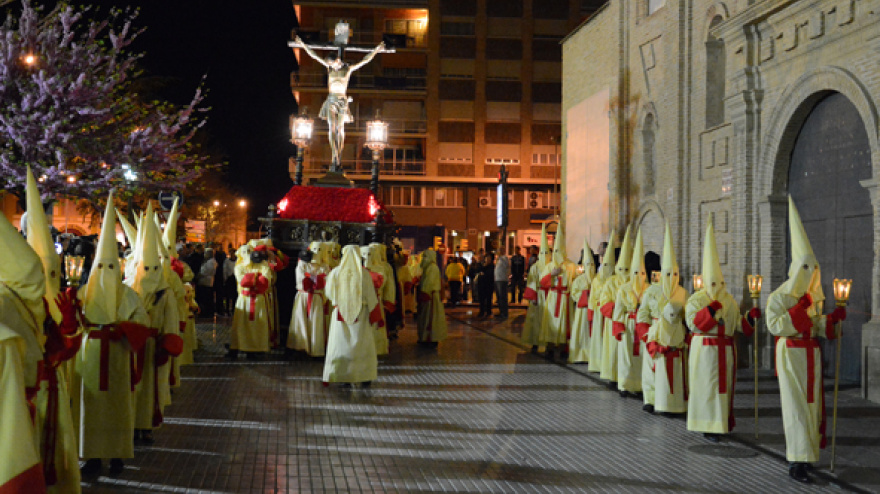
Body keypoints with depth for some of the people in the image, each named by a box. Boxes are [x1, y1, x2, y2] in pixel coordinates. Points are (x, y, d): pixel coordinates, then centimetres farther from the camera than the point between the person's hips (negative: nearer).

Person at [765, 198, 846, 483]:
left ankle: (801, 453, 21)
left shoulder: (814, 297, 13)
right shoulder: (780, 296, -9)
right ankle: (796, 463, -8)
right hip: (791, 355, -7)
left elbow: (819, 328, 14)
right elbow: (774, 326, -19)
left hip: (811, 355, 7)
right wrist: (799, 309, -20)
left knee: (812, 403, 9)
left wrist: (834, 317, -4)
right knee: (796, 405, -9)